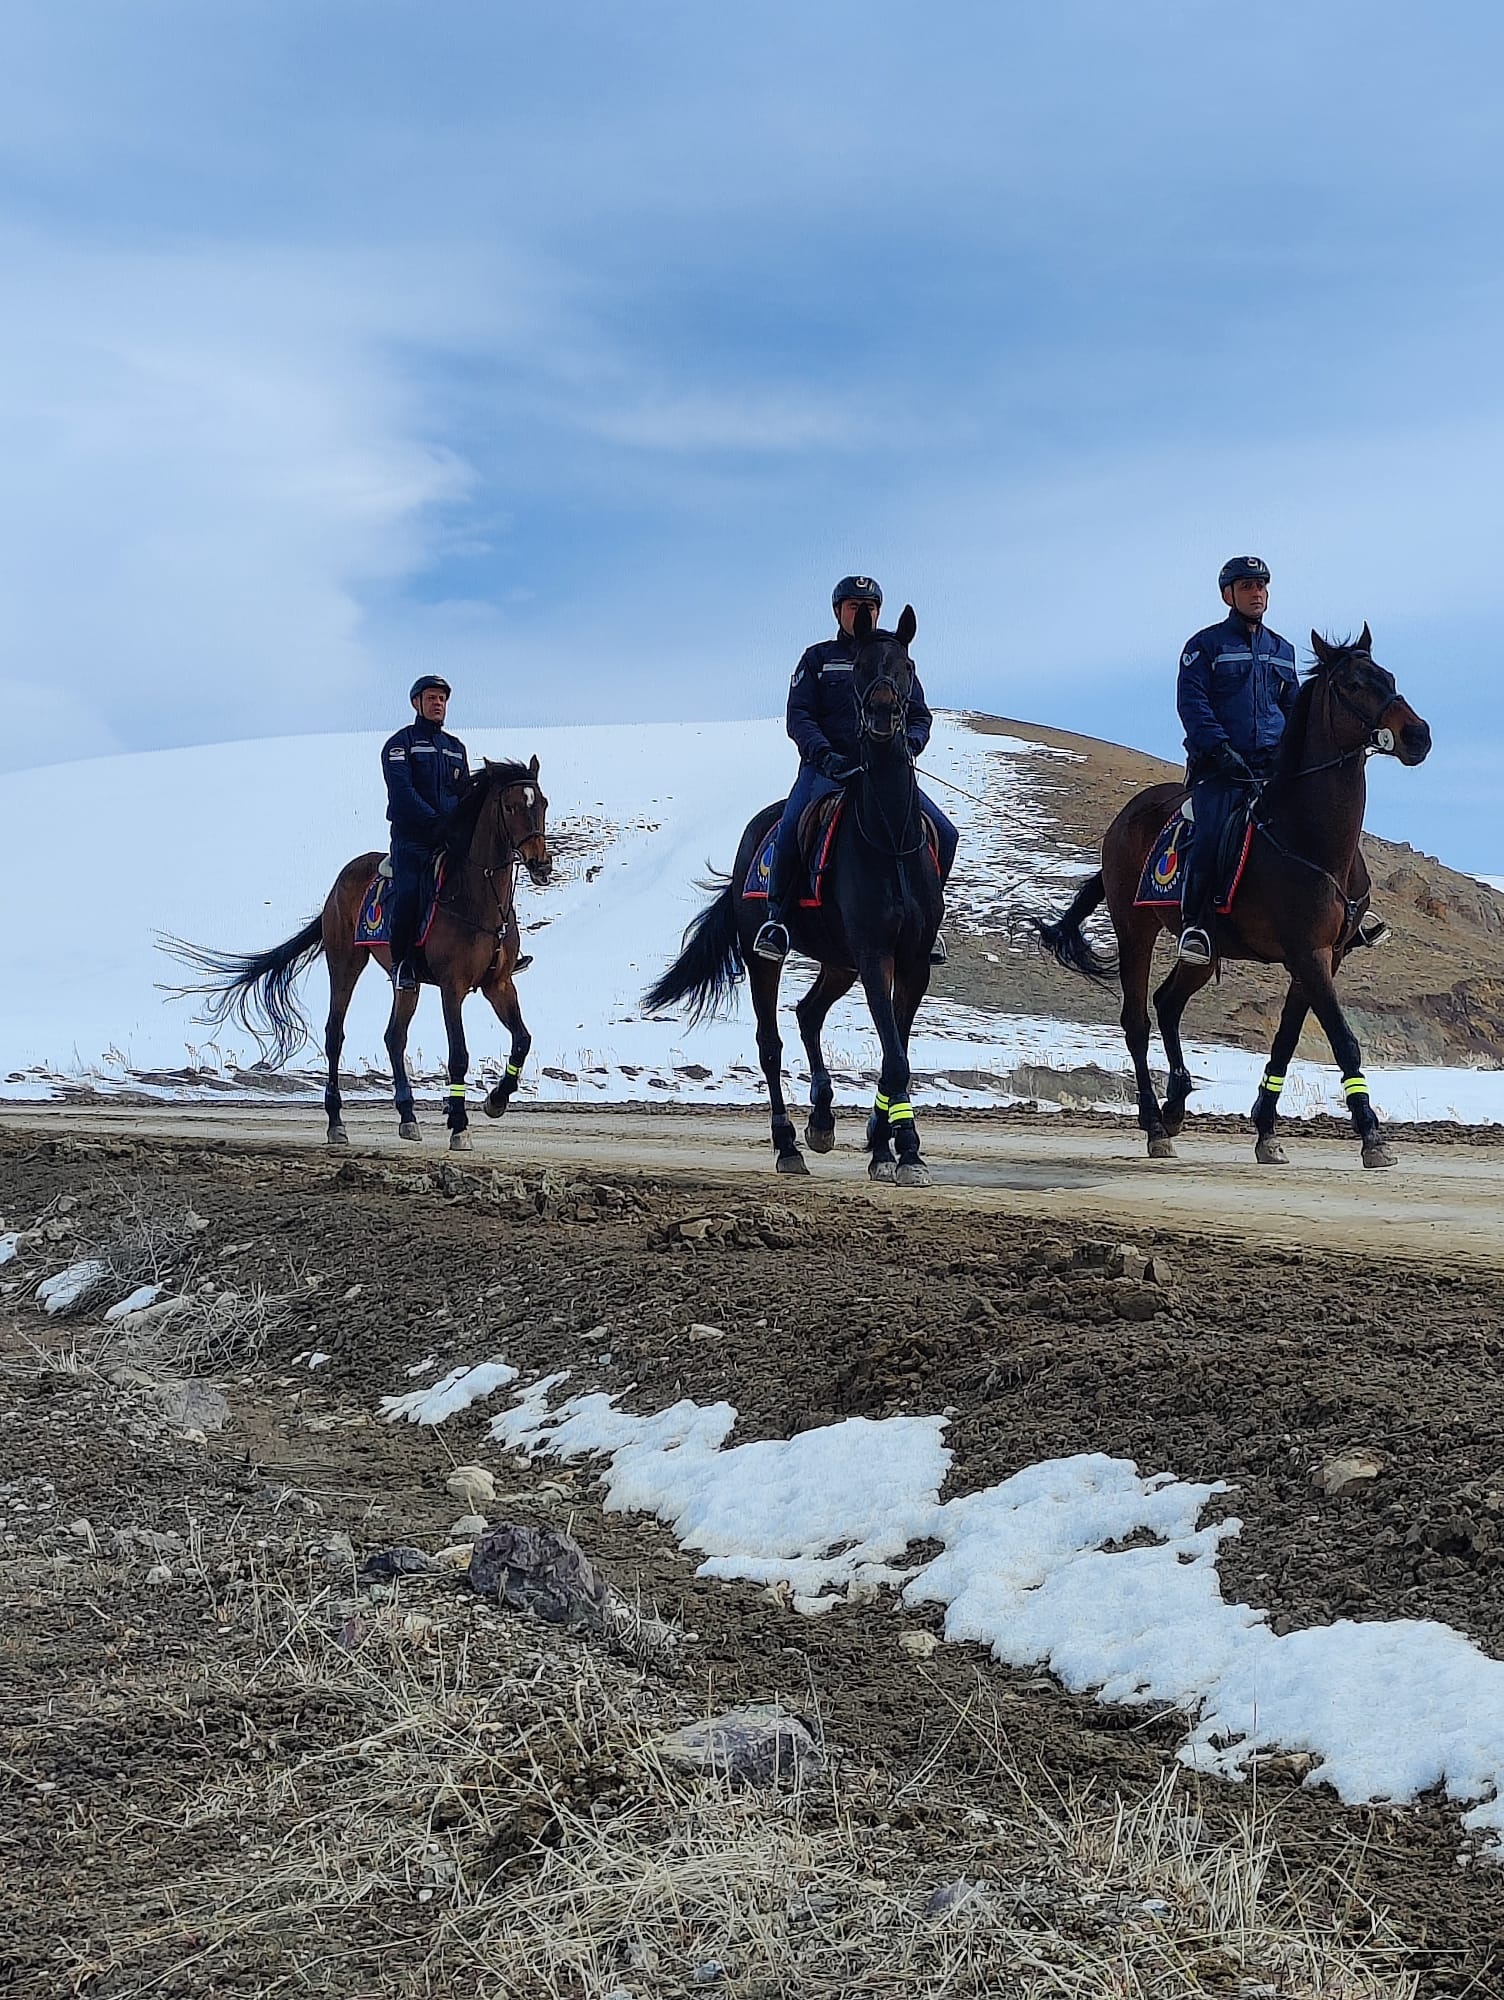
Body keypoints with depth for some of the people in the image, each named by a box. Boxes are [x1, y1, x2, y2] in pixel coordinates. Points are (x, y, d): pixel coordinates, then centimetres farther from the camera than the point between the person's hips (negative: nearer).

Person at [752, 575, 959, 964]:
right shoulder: (817, 658, 10)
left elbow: (920, 716, 14)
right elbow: (799, 716, 0)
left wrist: (908, 746, -10)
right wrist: (824, 754, -19)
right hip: (827, 767, -3)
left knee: (944, 835, -13)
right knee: (792, 827, -32)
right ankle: (777, 917, -15)